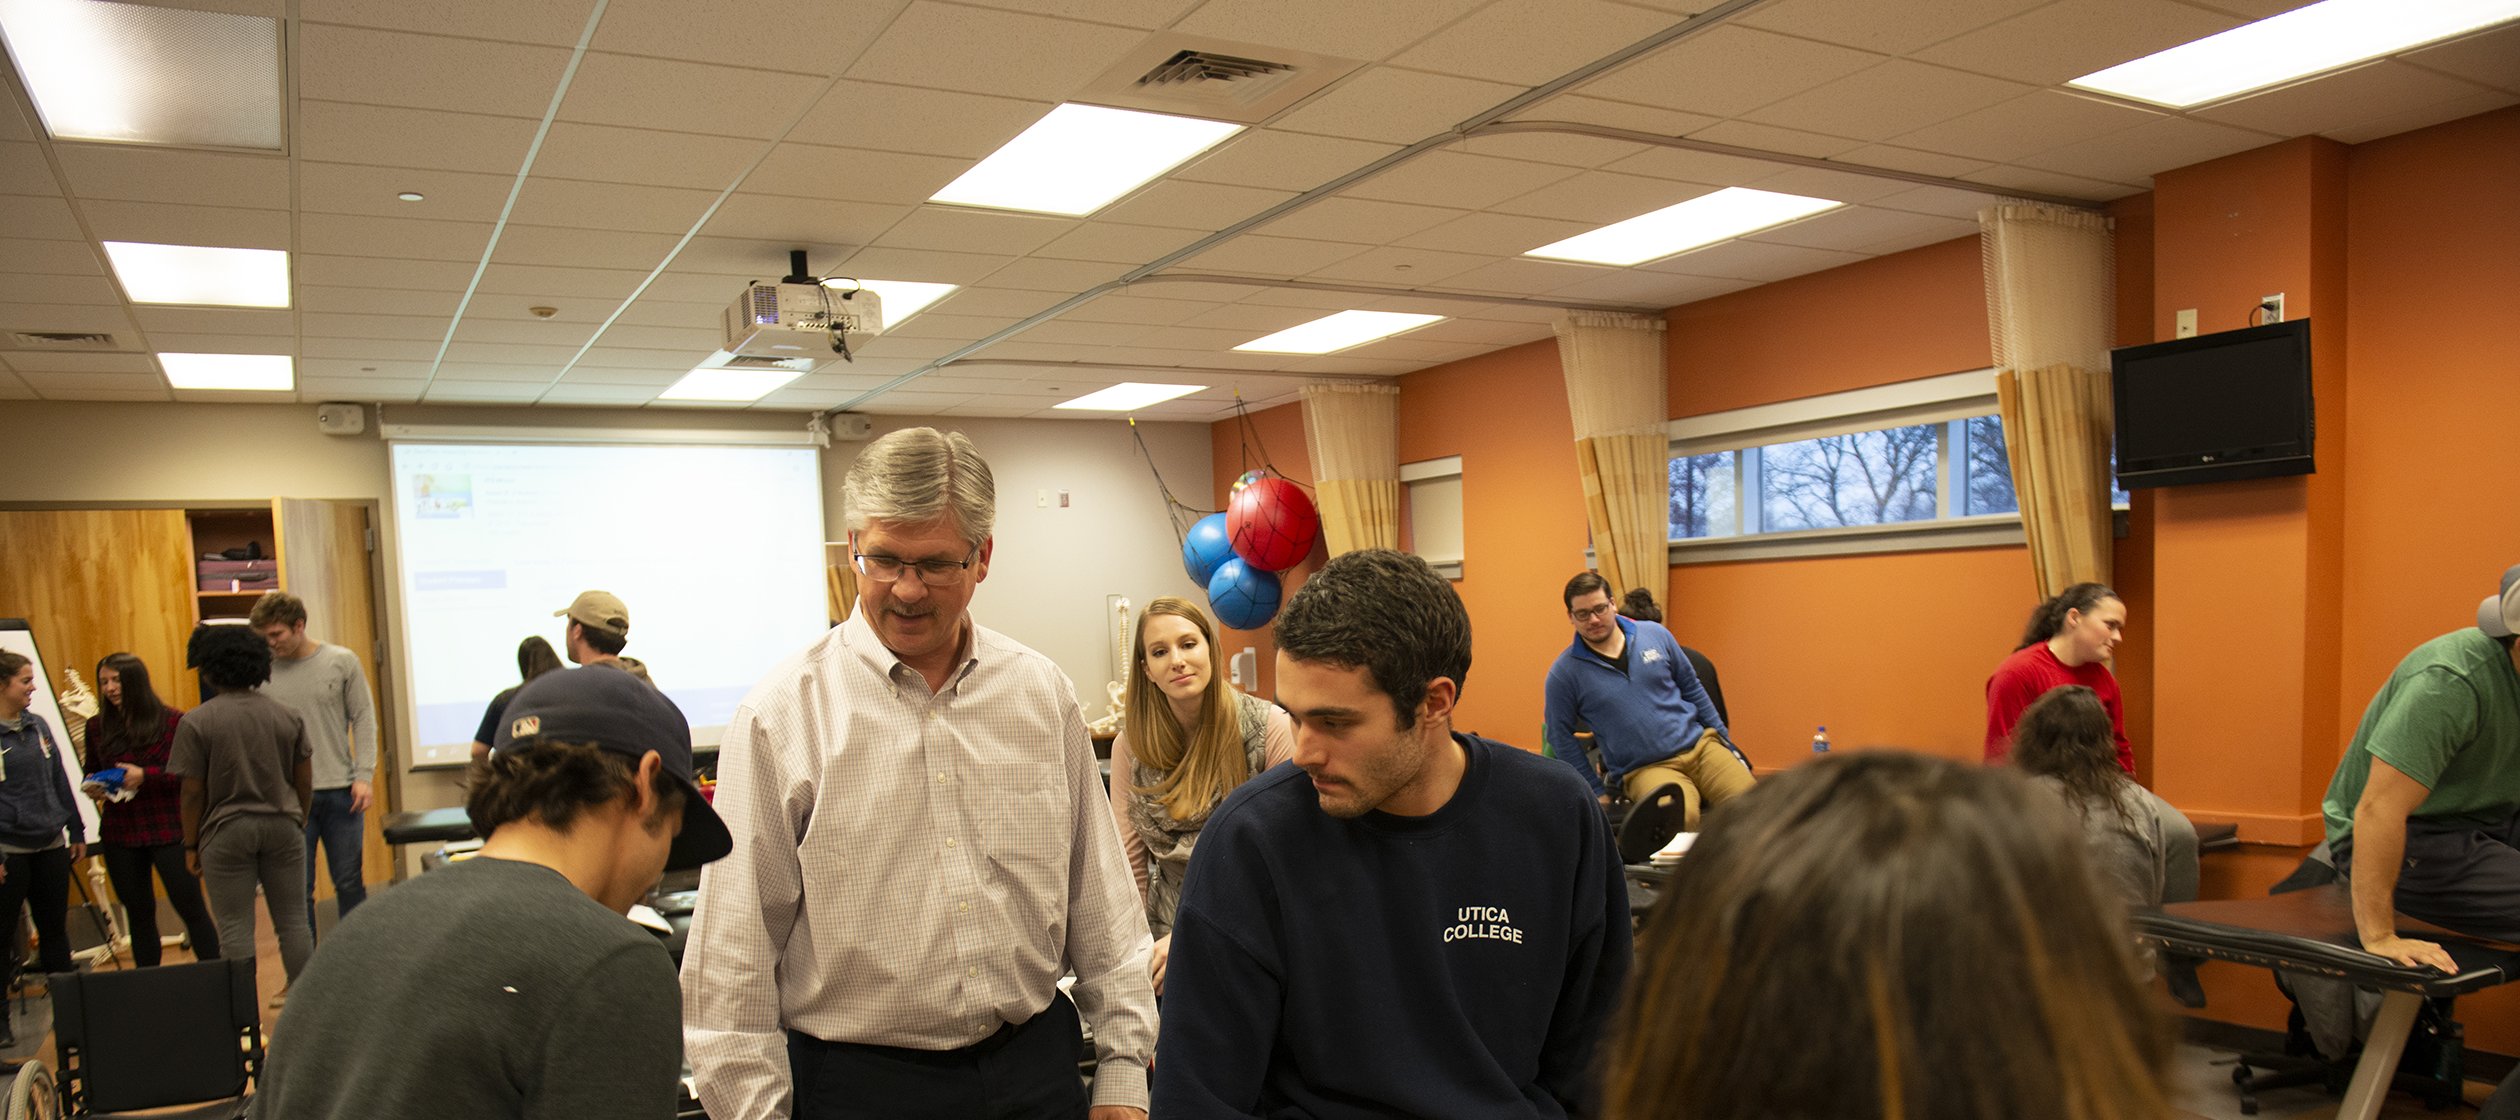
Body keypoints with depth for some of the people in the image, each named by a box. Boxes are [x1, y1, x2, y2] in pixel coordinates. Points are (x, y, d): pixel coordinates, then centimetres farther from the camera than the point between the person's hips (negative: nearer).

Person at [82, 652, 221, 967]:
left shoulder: (172, 720, -7)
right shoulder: (98, 727, 5)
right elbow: (91, 773, 17)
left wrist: (146, 775, -20)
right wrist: (92, 788, -4)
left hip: (168, 829, -4)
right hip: (119, 833, 4)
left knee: (191, 908, -1)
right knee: (138, 914, 13)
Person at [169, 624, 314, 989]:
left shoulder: (196, 723, -7)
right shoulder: (287, 716, 2)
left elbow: (193, 793, -7)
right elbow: (305, 783, 6)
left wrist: (191, 845, 4)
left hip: (227, 834, -3)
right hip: (282, 828, 3)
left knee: (235, 929, 4)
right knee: (293, 922, 8)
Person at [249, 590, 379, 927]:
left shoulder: (342, 662, 0)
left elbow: (363, 720, 2)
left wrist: (364, 776, -5)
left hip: (340, 792, 0)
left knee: (349, 884, 9)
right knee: (297, 889, 4)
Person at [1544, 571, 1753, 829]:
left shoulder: (1655, 634, 6)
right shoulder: (1564, 673, -3)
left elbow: (1692, 689, 17)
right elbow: (1560, 737, 5)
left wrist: (1725, 740, 17)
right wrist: (1597, 792, 3)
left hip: (1699, 745, 4)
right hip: (1644, 768, -3)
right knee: (1683, 817, -35)